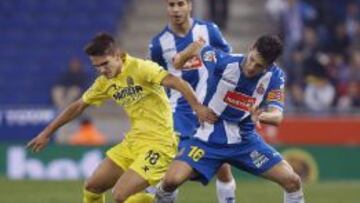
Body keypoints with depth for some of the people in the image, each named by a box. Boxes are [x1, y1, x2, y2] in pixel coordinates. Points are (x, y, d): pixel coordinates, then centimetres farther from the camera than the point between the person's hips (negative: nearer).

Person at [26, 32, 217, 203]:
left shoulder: (140, 68, -15)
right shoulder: (105, 82, 8)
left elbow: (176, 82, -28)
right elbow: (77, 106, 19)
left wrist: (197, 106, -44)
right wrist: (46, 133, 21)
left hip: (158, 143, -8)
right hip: (133, 141, 8)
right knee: (92, 187, 9)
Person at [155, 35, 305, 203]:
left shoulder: (274, 77, -14)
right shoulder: (223, 62, -20)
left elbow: (277, 116, -22)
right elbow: (198, 47, 0)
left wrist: (261, 116, -46)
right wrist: (182, 57, 22)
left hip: (245, 140, 2)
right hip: (210, 138, -2)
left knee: (292, 181, -10)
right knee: (172, 180, -23)